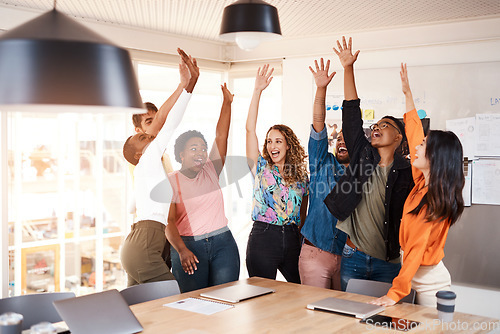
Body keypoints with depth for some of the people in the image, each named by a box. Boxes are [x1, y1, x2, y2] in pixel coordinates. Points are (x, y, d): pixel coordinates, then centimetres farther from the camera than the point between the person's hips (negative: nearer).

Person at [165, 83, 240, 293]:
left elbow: (221, 136, 5)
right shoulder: (170, 181, -1)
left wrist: (227, 103, 0)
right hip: (188, 246, -3)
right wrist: (182, 250, -22)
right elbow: (168, 221, -9)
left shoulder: (211, 171, 10)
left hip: (223, 243, 3)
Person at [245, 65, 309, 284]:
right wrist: (257, 91, -12)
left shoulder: (301, 175, 9)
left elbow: (303, 215, 15)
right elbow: (250, 129, -7)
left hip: (291, 238, 3)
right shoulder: (261, 168, 3)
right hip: (263, 237, -2)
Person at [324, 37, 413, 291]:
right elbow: (351, 113, 1)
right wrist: (348, 68, -3)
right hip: (353, 257, 2)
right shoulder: (362, 154, 5)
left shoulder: (407, 173, -3)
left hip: (388, 263, -2)